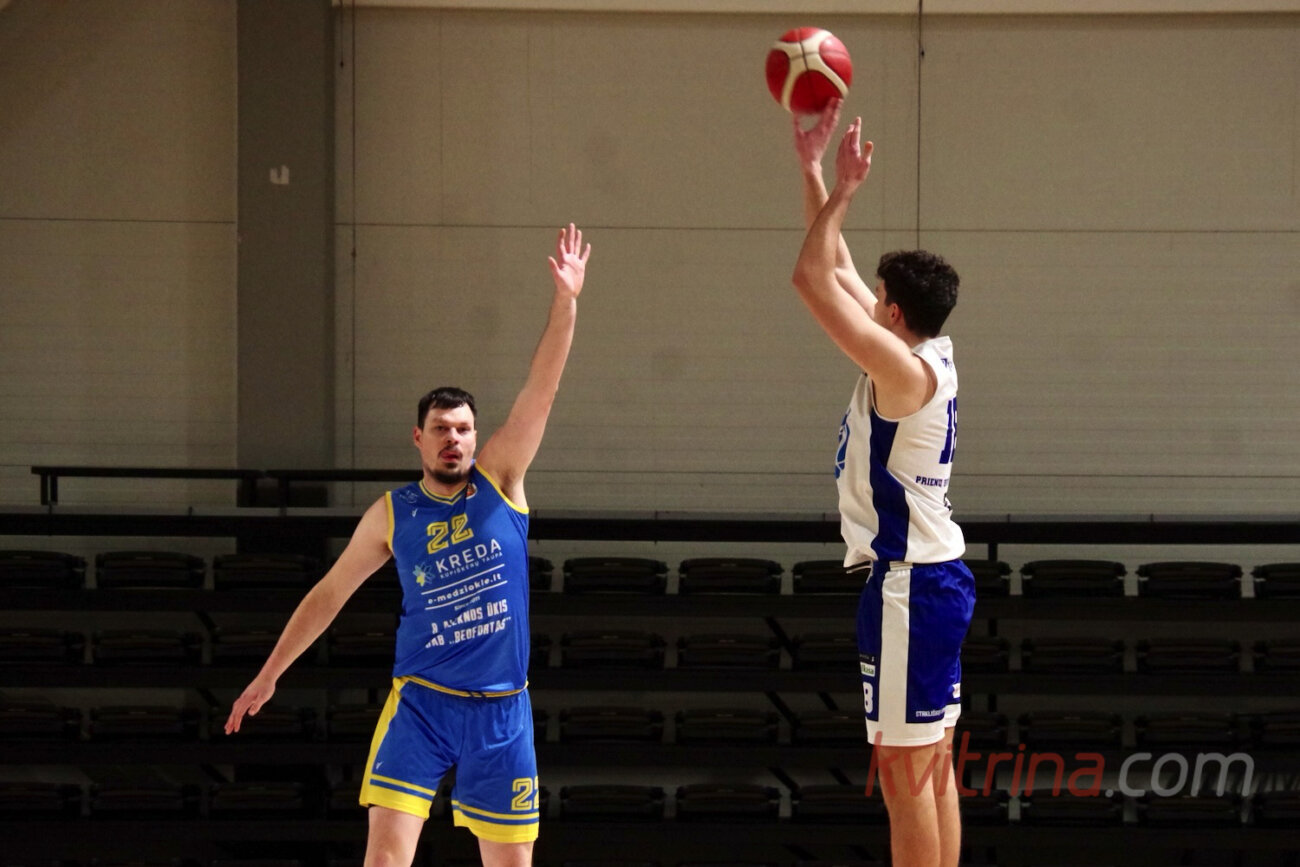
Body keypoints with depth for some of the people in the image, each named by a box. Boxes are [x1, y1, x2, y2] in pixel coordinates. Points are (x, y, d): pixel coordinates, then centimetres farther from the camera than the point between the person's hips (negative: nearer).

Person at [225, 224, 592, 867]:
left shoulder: (500, 480, 1)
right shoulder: (391, 515, 1)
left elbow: (540, 389, -9)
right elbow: (327, 595, 12)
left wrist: (565, 301, -21)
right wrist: (269, 675, 14)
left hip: (501, 710, 1)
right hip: (421, 703, -1)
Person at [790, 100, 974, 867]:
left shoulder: (904, 371, -17)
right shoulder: (925, 359, 9)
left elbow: (813, 278, -20)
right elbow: (834, 269, 17)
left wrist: (844, 189, -11)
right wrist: (812, 171, 16)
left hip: (908, 586, -10)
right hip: (935, 575, 10)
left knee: (905, 773, -6)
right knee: (934, 766, 13)